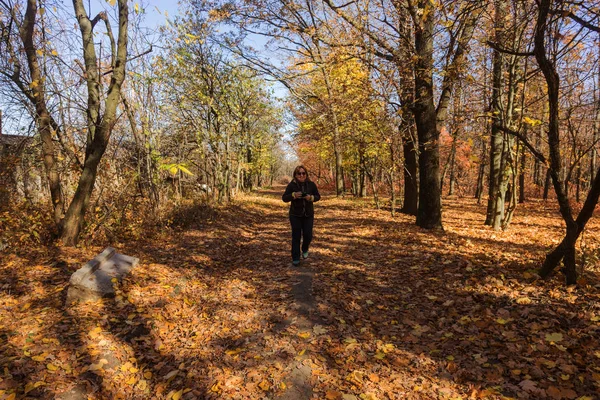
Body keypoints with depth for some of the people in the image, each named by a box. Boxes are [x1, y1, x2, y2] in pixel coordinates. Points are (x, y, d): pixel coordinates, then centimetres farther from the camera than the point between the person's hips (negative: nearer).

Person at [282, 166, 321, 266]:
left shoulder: (311, 184, -3)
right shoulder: (291, 185, -7)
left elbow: (318, 196, 4)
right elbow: (284, 198, -5)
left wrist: (311, 197, -18)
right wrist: (294, 195, -23)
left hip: (308, 215, 1)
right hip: (295, 215, -1)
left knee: (308, 235, 2)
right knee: (296, 236, 2)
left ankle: (305, 250, 34)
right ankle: (295, 258, 14)